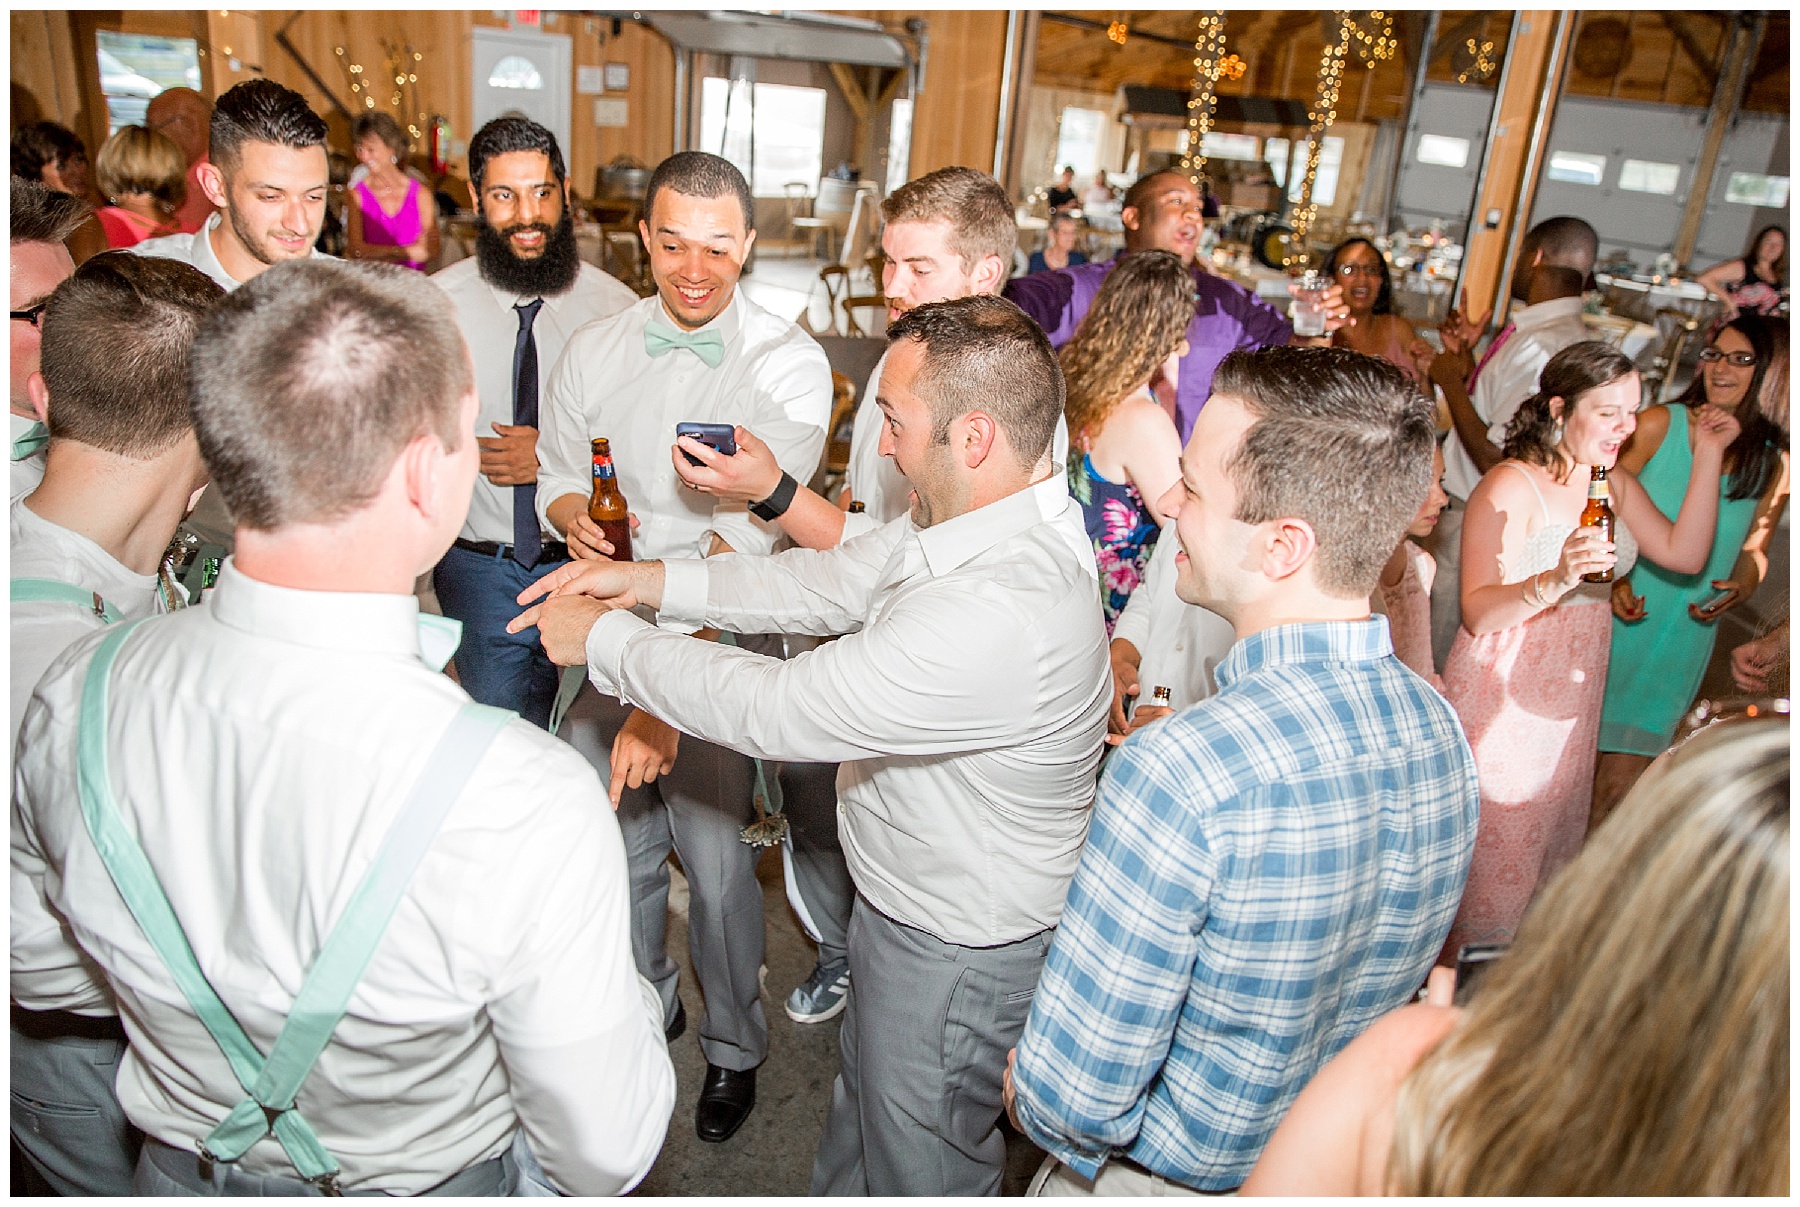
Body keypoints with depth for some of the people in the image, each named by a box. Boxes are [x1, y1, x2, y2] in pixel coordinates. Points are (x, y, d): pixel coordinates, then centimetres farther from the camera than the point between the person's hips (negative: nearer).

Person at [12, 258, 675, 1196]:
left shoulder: (75, 696, -23)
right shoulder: (525, 804, -41)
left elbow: (41, 966, -2)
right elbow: (603, 1156, -26)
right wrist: (633, 1006, -8)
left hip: (183, 1168, 4)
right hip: (433, 1180, -3)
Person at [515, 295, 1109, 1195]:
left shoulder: (1000, 615, -39)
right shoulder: (978, 515, -8)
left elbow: (776, 711, -31)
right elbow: (830, 584, 4)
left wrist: (605, 642, -17)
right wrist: (650, 581, -1)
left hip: (954, 953, -8)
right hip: (903, 892, 8)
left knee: (919, 1170, 21)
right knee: (861, 1118, 32)